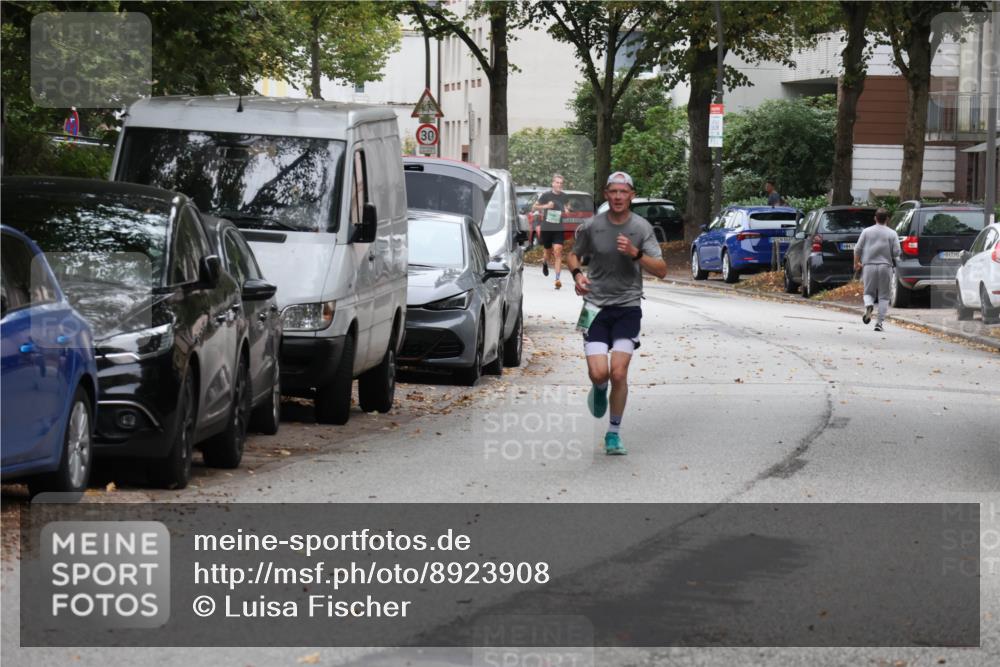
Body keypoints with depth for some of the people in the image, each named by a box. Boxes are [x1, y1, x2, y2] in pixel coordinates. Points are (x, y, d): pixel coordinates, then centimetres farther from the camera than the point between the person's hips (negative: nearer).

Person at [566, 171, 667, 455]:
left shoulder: (642, 227, -2)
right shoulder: (591, 227, -1)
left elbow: (661, 270, -6)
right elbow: (573, 255, 17)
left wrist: (636, 253, -21)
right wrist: (577, 274, -5)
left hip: (627, 307, 0)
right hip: (596, 306, 0)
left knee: (619, 373, -10)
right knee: (599, 373, -12)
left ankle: (614, 432, 8)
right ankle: (599, 390, 27)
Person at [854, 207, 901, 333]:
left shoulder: (867, 232, 2)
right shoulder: (892, 234, -1)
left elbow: (858, 249, 2)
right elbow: (896, 252, -5)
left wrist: (856, 263, 16)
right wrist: (894, 261, 17)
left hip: (869, 266, 1)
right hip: (885, 266, -1)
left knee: (869, 292, 12)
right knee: (883, 296, 7)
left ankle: (869, 305, -21)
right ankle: (880, 322, 1)